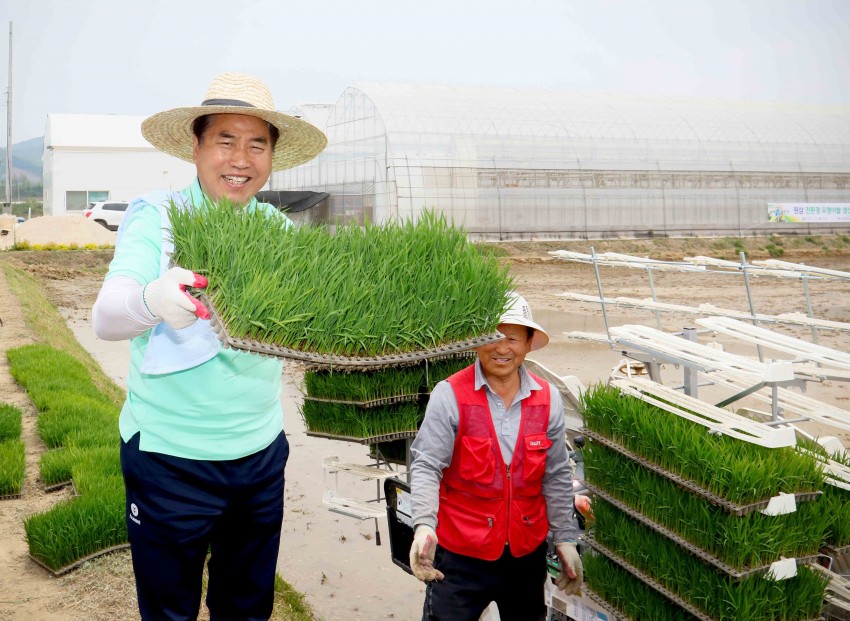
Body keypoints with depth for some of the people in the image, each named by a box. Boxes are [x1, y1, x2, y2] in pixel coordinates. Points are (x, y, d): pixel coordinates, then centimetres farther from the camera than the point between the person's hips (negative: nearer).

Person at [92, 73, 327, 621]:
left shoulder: (278, 228, 3)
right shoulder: (156, 216, -10)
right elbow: (105, 318, -24)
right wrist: (153, 300, -47)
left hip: (262, 453, 4)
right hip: (170, 457, -4)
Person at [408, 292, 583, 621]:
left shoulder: (548, 399, 0)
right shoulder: (450, 395, -12)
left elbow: (556, 476, 7)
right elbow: (426, 466, -14)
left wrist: (565, 540, 9)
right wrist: (424, 526, -29)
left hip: (528, 552, 4)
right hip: (460, 553, -4)